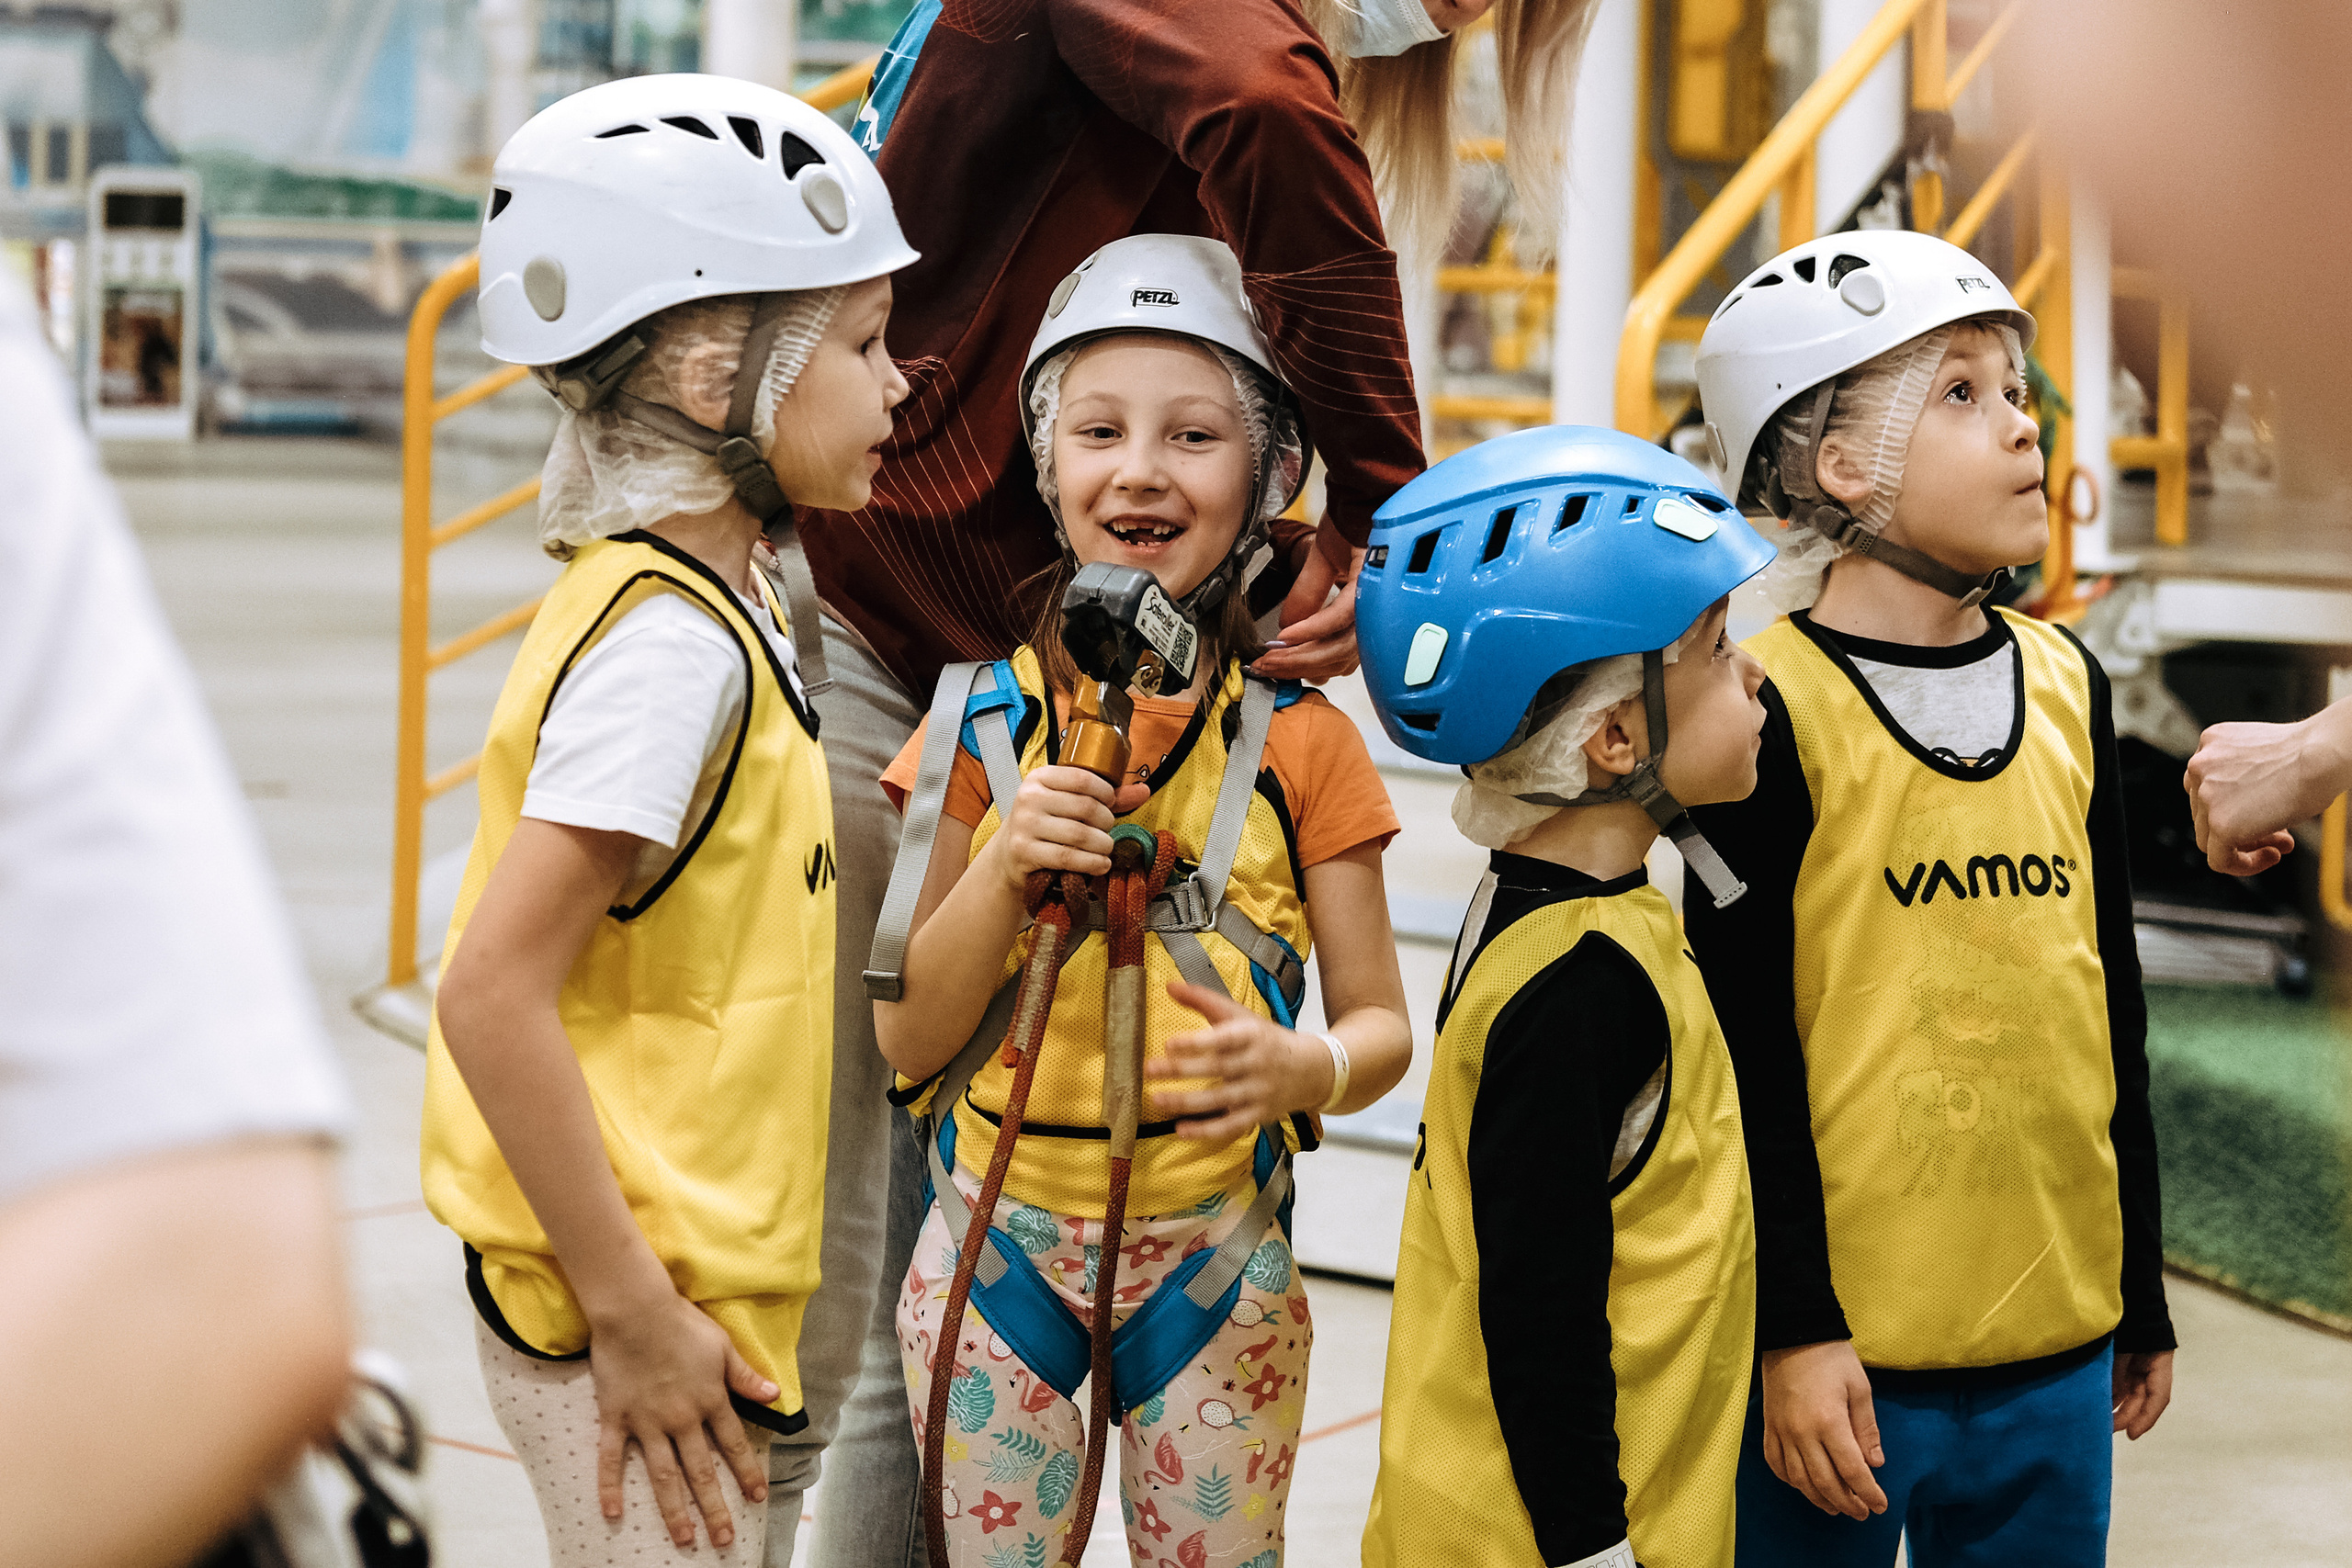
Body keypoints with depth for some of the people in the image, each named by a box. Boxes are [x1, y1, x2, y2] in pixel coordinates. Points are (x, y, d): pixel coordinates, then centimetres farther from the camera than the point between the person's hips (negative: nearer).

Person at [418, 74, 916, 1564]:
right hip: (630, 1321, -9)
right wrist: (632, 1318, -21)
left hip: (697, 1291, 9)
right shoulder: (670, 644, -19)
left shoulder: (738, 594, 10)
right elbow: (494, 994, -24)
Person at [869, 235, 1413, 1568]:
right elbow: (910, 1038, -2)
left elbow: (1381, 1024, -1)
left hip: (1215, 1267, -1)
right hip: (999, 1255, 1)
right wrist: (1002, 871, -19)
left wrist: (1302, 1068, -23)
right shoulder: (982, 720, -2)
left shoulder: (1297, 741, -4)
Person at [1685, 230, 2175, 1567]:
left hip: (2058, 1348, 6)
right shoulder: (1773, 706, -10)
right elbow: (1746, 1048, -12)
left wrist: (2139, 1292, 17)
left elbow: (2111, 1007, 15)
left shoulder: (2069, 686, 9)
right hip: (1843, 1353, -6)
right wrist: (1793, 1331, -14)